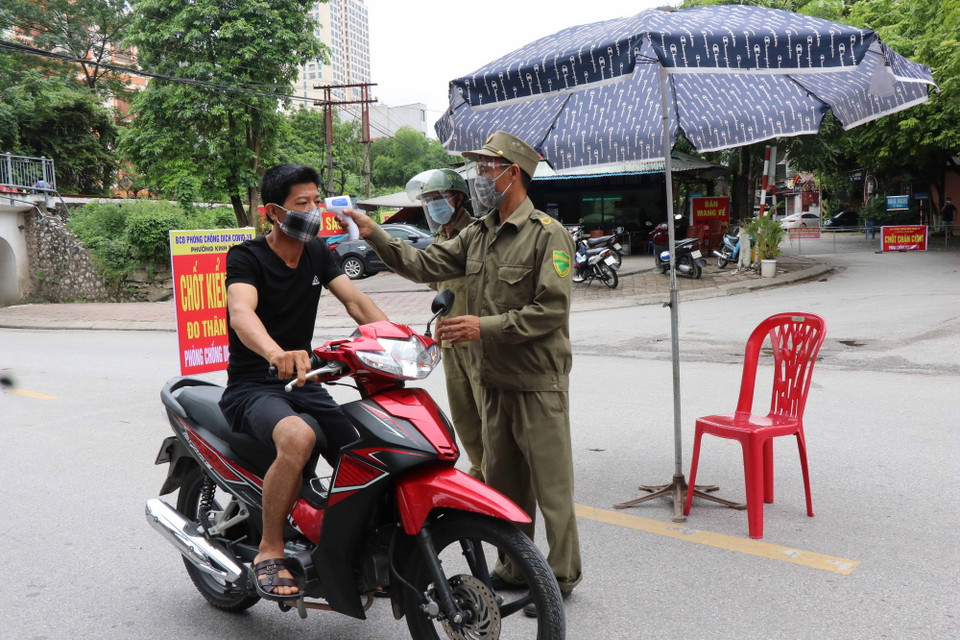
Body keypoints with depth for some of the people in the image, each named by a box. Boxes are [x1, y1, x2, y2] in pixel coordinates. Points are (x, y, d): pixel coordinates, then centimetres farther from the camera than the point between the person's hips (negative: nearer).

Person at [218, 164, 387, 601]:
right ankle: (269, 552, -21)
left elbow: (356, 302, 1)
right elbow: (241, 312, -31)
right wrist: (275, 354, -53)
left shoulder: (318, 253, 11)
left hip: (303, 384, 6)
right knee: (298, 437, -38)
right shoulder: (246, 257, -11)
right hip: (253, 387, -6)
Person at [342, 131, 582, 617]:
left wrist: (486, 326, -22)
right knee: (502, 480, 17)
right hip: (495, 380, 8)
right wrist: (373, 234, -3)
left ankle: (562, 575, 17)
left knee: (550, 484, 2)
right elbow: (424, 265, 7)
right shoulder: (477, 235, 12)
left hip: (538, 384, -8)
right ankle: (514, 566, 33)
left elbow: (551, 309, -19)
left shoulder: (547, 234, -12)